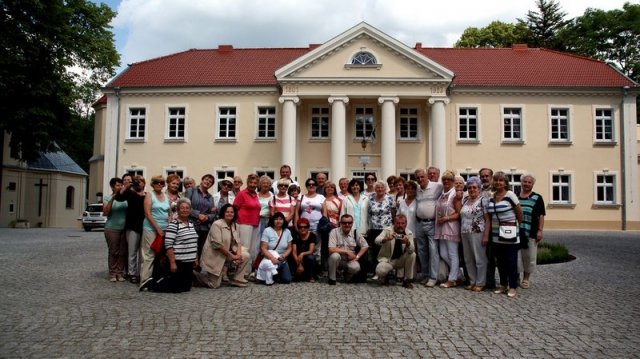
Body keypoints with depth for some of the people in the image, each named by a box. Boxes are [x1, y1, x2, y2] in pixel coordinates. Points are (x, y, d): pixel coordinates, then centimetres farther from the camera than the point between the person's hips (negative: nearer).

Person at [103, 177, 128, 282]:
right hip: (112, 229, -2)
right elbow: (105, 213, -8)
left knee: (123, 252, 0)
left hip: (125, 229, 2)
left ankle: (120, 273, 6)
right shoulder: (108, 197, 3)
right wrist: (112, 199, -15)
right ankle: (112, 273, 5)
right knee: (113, 252, -3)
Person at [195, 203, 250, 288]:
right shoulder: (217, 224, -16)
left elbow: (237, 242, 4)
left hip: (228, 254, 7)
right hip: (215, 257, -7)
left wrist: (238, 254, -16)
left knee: (246, 256, -10)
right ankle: (196, 276, 20)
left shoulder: (235, 225, 7)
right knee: (214, 285, -6)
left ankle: (237, 280, 1)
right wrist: (232, 256, -21)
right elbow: (217, 244, -24)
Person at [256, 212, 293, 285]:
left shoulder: (287, 231, 1)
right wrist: (272, 258, -29)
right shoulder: (267, 230, -11)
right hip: (269, 258, -3)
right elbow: (263, 248, -16)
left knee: (287, 280, -10)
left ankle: (276, 274, 23)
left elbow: (289, 248, 4)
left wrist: (284, 256, -16)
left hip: (282, 260, 4)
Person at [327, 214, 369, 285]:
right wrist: (347, 251, -22)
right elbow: (331, 249, -22)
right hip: (337, 260, -2)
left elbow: (365, 246, 5)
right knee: (335, 255, -36)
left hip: (350, 260, 2)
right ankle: (332, 278, -11)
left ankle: (347, 276, 9)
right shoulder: (334, 232, -13)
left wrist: (357, 257, -9)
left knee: (355, 267, -30)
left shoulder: (356, 232, -3)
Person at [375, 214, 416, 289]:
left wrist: (407, 243, -43)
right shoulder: (387, 230, -12)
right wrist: (386, 239, -50)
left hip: (400, 261, 3)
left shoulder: (409, 233, -6)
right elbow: (377, 241, -28)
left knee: (412, 254, -24)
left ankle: (407, 280, -8)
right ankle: (384, 278, 7)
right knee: (380, 271, -33)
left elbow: (411, 250, -20)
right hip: (387, 260, -3)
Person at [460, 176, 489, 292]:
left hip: (477, 234, -6)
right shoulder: (465, 200, 13)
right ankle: (472, 281, 22)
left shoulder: (483, 201, -5)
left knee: (480, 259, 1)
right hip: (465, 234, 6)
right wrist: (460, 233, 9)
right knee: (468, 259, 11)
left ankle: (480, 283, 10)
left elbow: (487, 220, -8)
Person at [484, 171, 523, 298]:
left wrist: (517, 224, 8)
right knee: (500, 261, 12)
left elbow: (519, 213, -3)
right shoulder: (491, 198, 7)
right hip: (496, 236, 5)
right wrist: (486, 235, 3)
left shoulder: (510, 195, -9)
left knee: (511, 261, 2)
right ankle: (503, 284, 24)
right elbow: (489, 218, 7)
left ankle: (512, 287, 11)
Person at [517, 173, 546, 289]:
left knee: (529, 257, 5)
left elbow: (541, 215, 1)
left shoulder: (537, 198, 4)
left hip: (530, 233, -2)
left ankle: (526, 279, 20)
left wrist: (540, 230, -7)